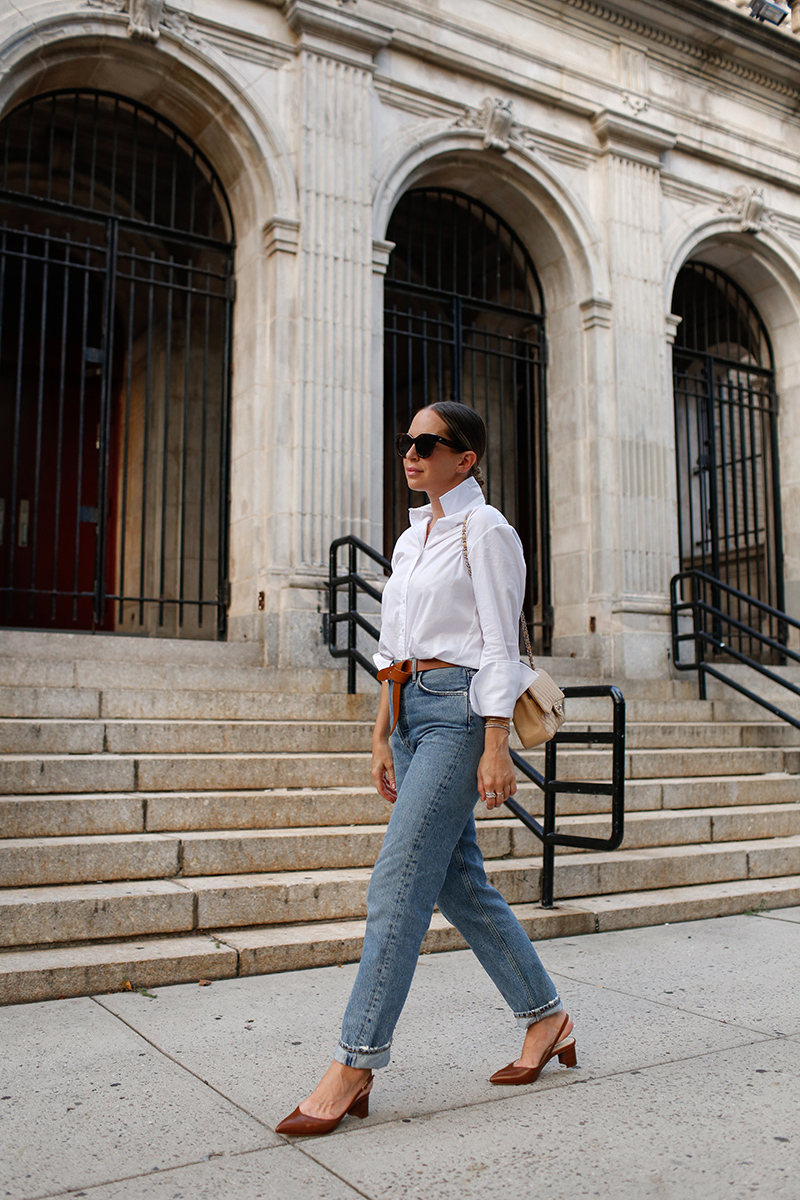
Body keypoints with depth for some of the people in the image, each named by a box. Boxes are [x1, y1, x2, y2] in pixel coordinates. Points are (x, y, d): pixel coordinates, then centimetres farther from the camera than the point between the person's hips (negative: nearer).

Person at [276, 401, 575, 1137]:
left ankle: (354, 1066, -4)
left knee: (398, 883, -11)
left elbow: (500, 645, -11)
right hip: (412, 710, 9)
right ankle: (546, 1017, 26)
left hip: (459, 708, -8)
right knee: (459, 881, 11)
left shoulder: (485, 531, -5)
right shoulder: (412, 538, 18)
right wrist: (382, 736, 16)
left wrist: (495, 745, -16)